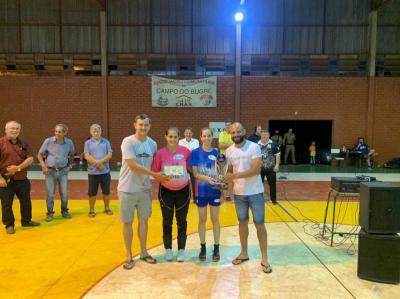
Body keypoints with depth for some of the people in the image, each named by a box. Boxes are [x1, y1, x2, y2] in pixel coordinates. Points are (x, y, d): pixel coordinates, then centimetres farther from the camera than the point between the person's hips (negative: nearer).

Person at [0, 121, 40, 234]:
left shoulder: (23, 144, 8)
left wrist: (18, 168, -15)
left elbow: (30, 159, 0)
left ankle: (26, 221, 32)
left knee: (26, 202, 15)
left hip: (23, 179, 5)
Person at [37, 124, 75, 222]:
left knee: (64, 193, 7)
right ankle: (50, 213, 16)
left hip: (63, 171, 1)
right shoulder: (48, 141, -7)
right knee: (50, 194, 3)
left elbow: (72, 154, 17)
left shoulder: (69, 142, -1)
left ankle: (64, 211, 24)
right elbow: (40, 154, 2)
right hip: (50, 171, -1)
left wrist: (70, 165, 8)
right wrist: (43, 166, -7)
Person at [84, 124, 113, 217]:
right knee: (92, 193, 7)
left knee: (106, 192, 10)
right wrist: (97, 163, -17)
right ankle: (91, 210, 20)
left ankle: (107, 208, 24)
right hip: (93, 172, -1)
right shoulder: (88, 143, 3)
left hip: (105, 171, 1)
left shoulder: (106, 142, 6)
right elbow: (87, 156, -7)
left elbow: (110, 154, -3)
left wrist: (101, 161, -18)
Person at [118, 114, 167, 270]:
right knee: (128, 222, 6)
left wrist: (159, 177, -3)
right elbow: (132, 165, -21)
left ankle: (144, 252, 29)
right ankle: (129, 256, 21)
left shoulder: (153, 144, 2)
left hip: (145, 188, 5)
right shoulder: (128, 142, -15)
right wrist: (154, 174, -21)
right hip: (127, 189, -5)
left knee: (144, 220, 13)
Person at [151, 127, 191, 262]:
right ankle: (168, 249, 29)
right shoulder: (160, 153, -12)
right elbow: (154, 172, -3)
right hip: (166, 191, 0)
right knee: (167, 221, 13)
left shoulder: (185, 151, -11)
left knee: (182, 221, 11)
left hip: (183, 190, 0)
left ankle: (181, 250, 25)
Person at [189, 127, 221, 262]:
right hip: (201, 191, -1)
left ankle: (216, 248, 20)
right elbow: (195, 173, -8)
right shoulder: (196, 152, -5)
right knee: (202, 219, 11)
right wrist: (206, 178, -25)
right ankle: (203, 248, 25)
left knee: (215, 220, 9)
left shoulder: (217, 153, 0)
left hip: (215, 190, 1)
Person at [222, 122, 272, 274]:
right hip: (238, 193, 4)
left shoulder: (254, 147, -13)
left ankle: (264, 258, 13)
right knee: (242, 222, 16)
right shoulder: (229, 151, 2)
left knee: (259, 224, 2)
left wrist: (235, 175, -29)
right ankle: (244, 253, 31)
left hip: (255, 192, -4)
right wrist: (227, 177, -14)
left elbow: (256, 170, -22)